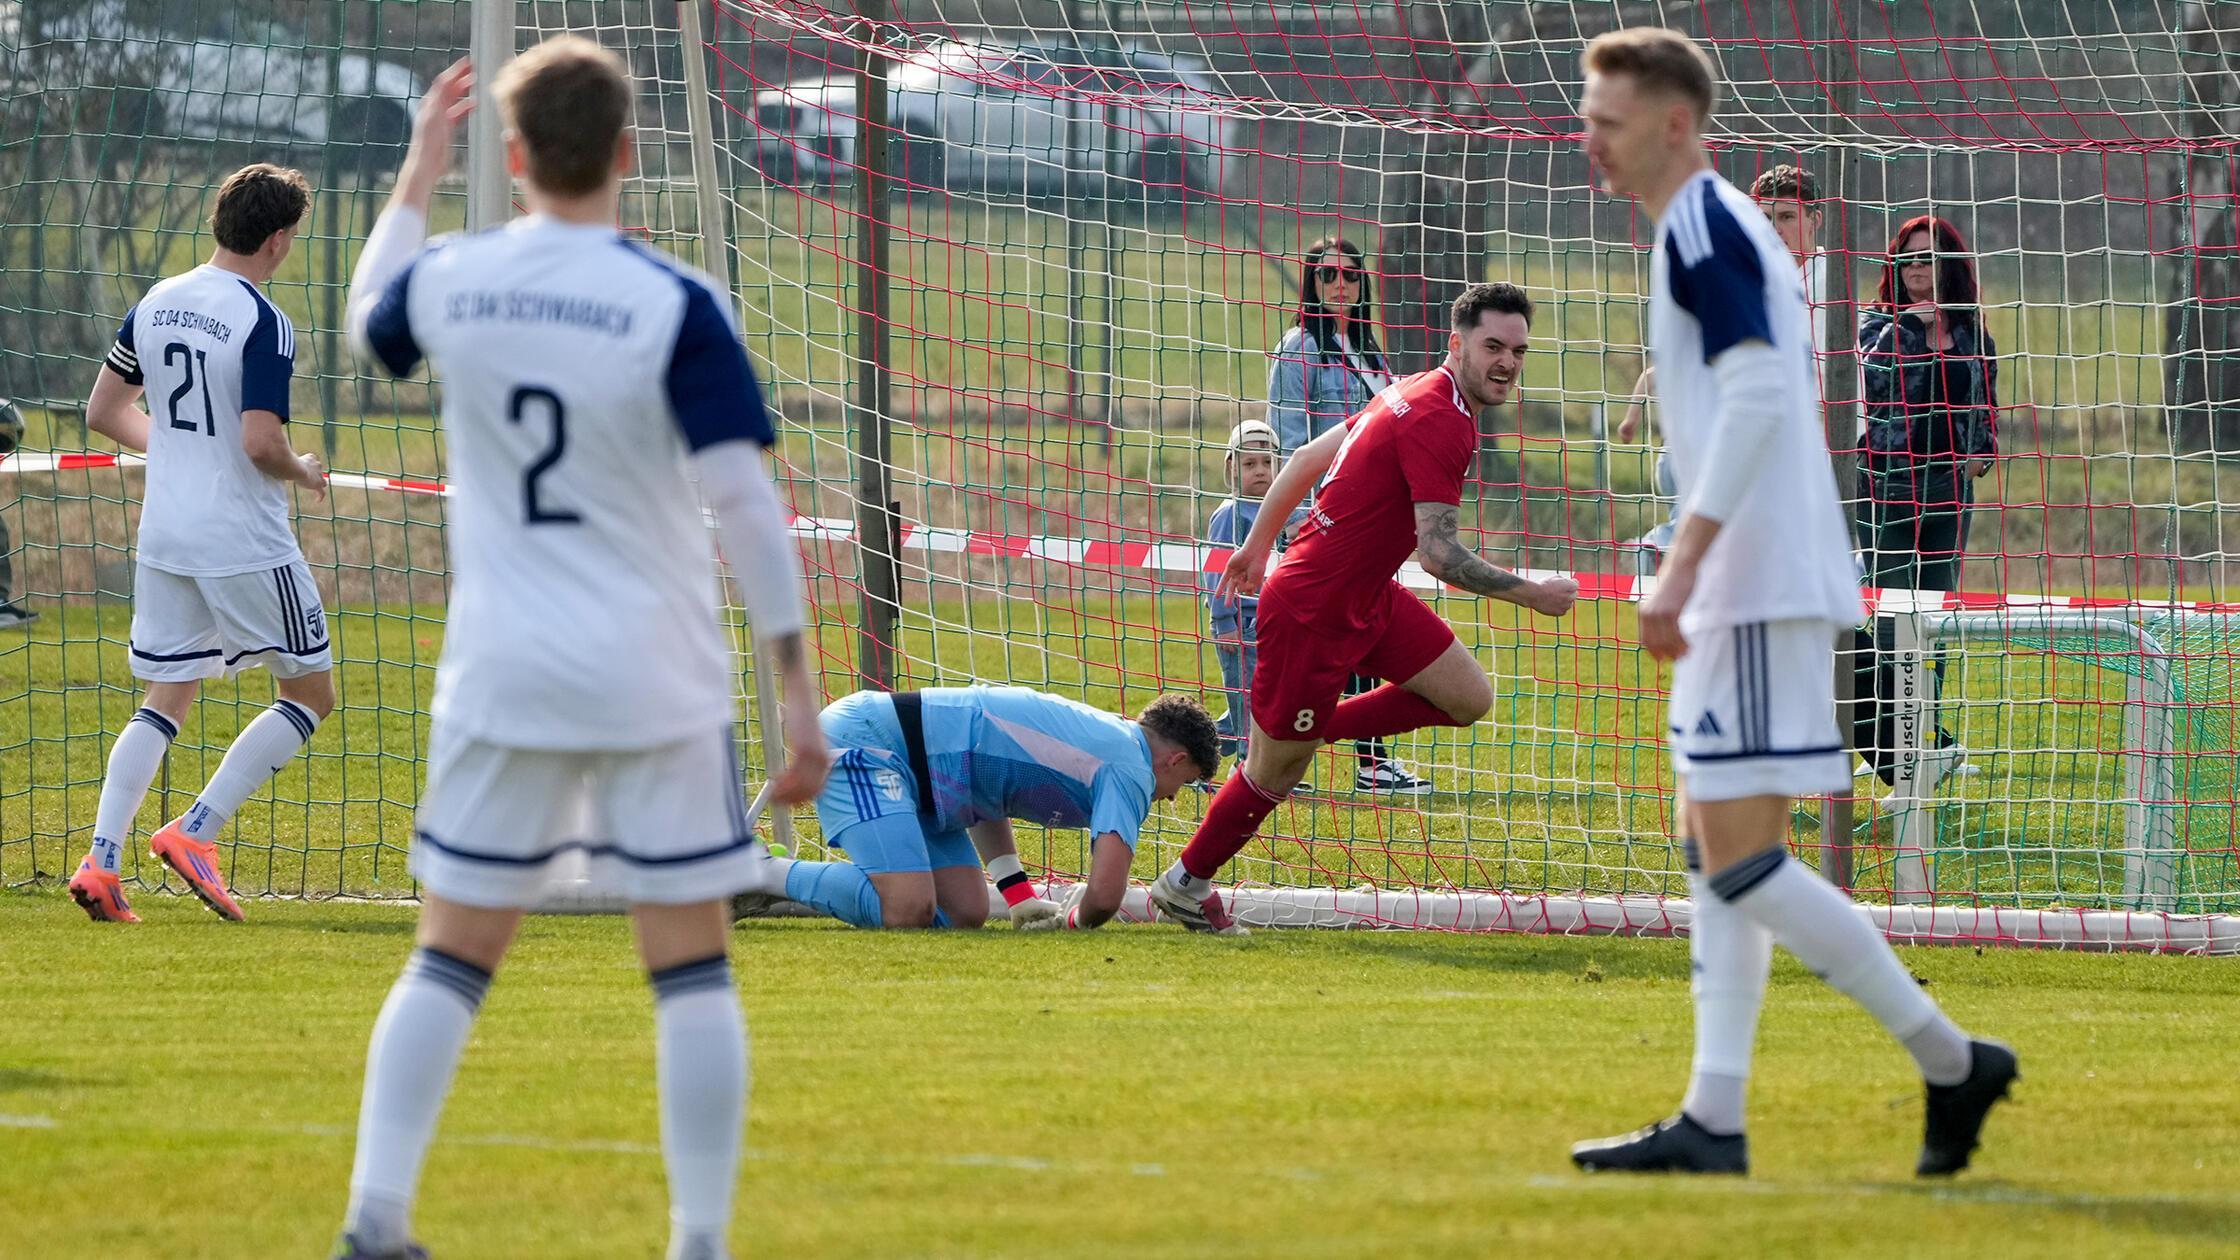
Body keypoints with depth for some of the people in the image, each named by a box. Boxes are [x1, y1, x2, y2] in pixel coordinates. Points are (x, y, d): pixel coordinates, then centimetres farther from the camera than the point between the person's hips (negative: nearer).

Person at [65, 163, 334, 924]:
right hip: (246, 545, -7)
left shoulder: (155, 305, 6)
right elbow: (261, 443, -24)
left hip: (163, 539, 7)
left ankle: (101, 860, -2)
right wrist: (304, 474, -3)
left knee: (164, 702, 14)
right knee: (310, 693, 7)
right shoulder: (263, 324, -16)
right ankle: (195, 832, -4)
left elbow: (104, 412, 15)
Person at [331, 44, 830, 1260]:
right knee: (691, 969, 5)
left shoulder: (448, 282, -1)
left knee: (450, 960, 11)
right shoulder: (676, 307, -12)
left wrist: (416, 173, 34)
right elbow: (745, 504, -15)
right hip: (656, 683, -3)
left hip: (499, 680, 3)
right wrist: (798, 688, -11)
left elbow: (369, 327, 24)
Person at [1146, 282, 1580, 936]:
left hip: (1366, 596, 10)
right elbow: (1439, 554, -28)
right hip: (1312, 610, -10)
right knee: (1275, 773, 5)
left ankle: (1311, 729, 14)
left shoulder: (1415, 393, 7)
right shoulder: (1440, 421, -24)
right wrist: (1532, 594, -19)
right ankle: (1186, 885, 25)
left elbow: (1307, 458, 16)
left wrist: (1258, 544, 25)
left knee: (1469, 697, 6)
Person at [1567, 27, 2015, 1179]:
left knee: (1739, 859, -11)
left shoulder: (1700, 230, -12)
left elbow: (1757, 393, -24)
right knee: (1717, 853, 9)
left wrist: (1682, 565, -26)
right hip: (1750, 593, 11)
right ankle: (1712, 1121, 7)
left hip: (1762, 591, -11)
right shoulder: (1730, 229, 19)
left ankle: (1950, 1062, -8)